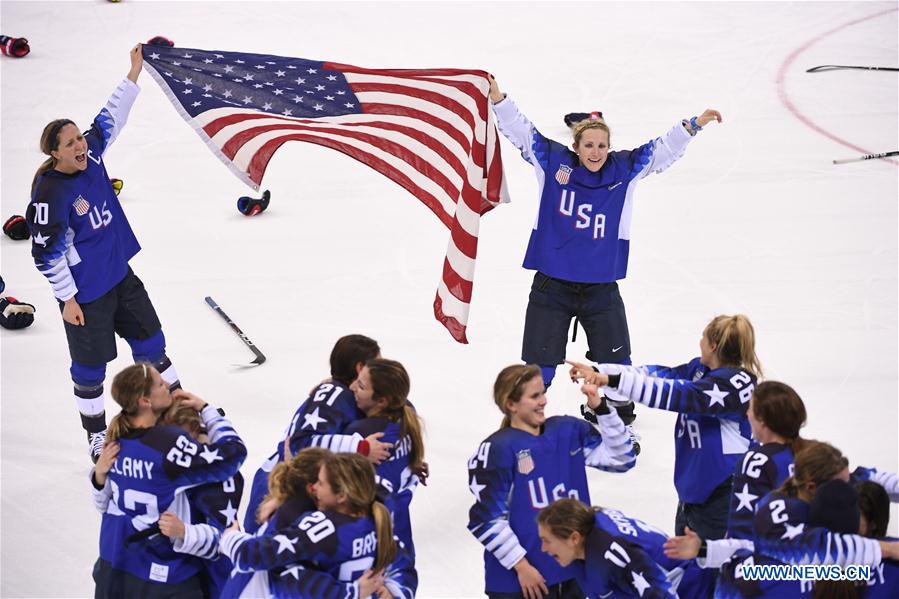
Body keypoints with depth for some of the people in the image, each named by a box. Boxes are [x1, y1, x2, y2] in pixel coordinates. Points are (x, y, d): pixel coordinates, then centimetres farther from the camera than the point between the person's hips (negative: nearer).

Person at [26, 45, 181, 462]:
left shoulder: (91, 157, -5)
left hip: (120, 275, 7)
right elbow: (46, 253, -20)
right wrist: (67, 299, -16)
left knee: (149, 340, 19)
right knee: (90, 365, 6)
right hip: (85, 292, -7)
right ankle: (96, 435, 24)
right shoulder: (50, 194, -25)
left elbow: (111, 117, 9)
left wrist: (134, 72, 4)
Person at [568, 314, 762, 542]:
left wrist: (612, 380, -34)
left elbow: (675, 393, -31)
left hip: (722, 495, -9)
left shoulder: (736, 382, -23)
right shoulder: (699, 368, 3)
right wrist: (599, 372, -10)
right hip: (692, 489, 9)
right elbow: (657, 375, -1)